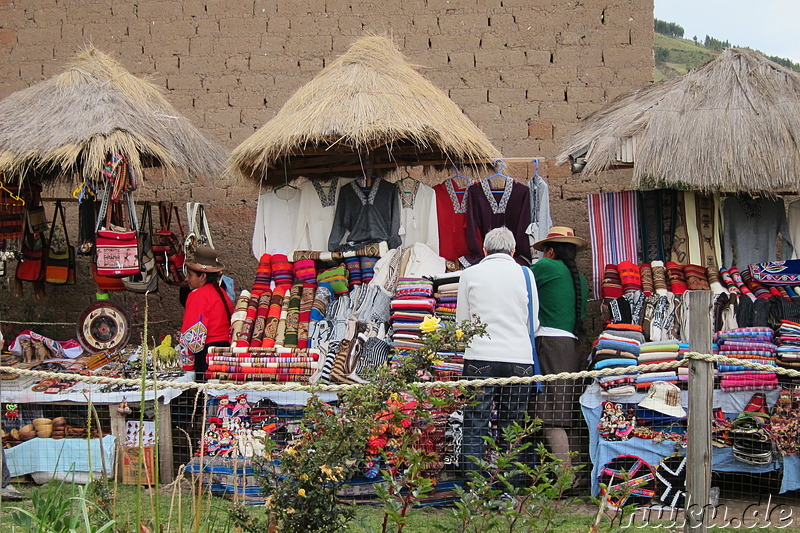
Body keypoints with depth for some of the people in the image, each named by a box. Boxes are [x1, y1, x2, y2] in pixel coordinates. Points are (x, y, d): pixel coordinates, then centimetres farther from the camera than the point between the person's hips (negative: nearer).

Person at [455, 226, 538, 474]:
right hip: (520, 358, 1)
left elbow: (461, 321, 9)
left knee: (475, 428, 1)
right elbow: (534, 323, 13)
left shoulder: (470, 274, 3)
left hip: (480, 359, -1)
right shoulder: (524, 274, 6)